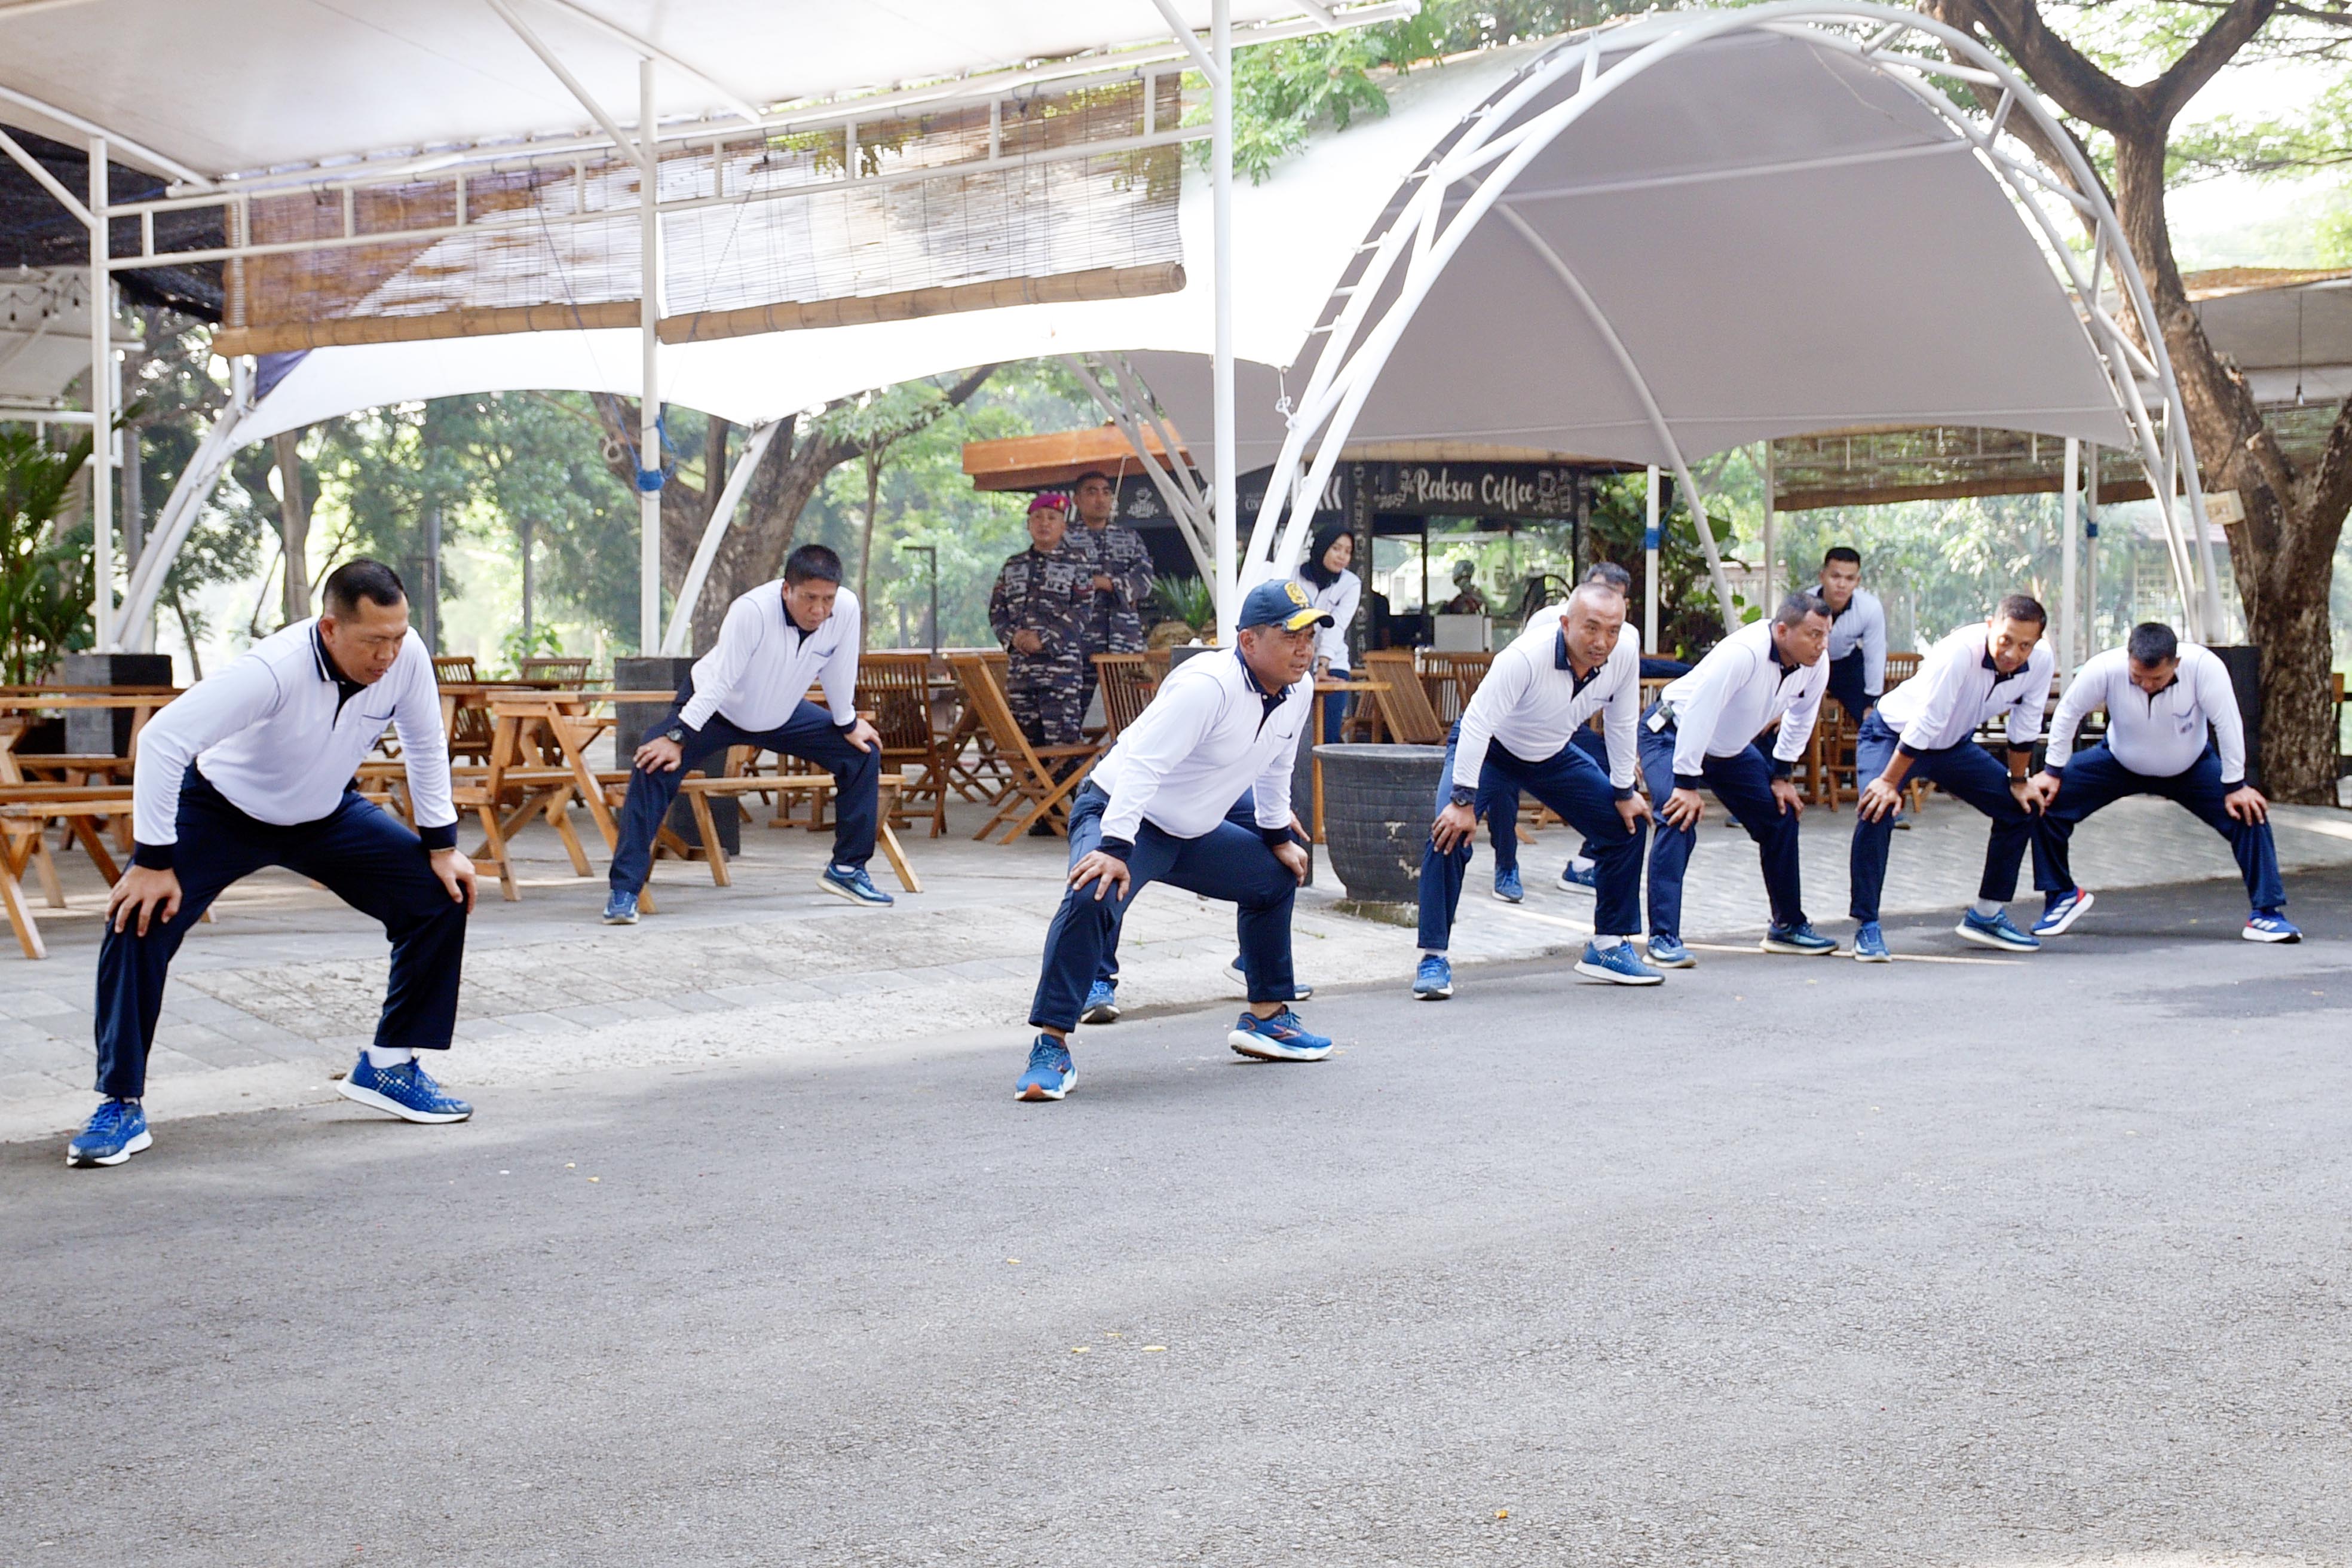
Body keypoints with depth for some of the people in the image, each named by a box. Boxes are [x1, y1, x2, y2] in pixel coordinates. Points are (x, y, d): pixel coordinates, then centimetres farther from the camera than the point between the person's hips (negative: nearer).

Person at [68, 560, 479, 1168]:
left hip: (327, 815, 4)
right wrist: (153, 861, -34)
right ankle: (121, 1106, -9)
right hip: (224, 809, -4)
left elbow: (425, 744, -4)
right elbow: (162, 739, -37)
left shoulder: (407, 656, -24)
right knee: (139, 922, -22)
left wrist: (442, 845, -2)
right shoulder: (274, 670, -38)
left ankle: (387, 1067, 8)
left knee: (442, 897, -6)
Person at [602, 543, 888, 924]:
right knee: (654, 766, -26)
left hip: (782, 714, 5)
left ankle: (847, 868, 12)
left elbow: (838, 673, -8)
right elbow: (719, 681, -34)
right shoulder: (752, 611, -37)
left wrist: (849, 724, 3)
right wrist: (677, 737, -37)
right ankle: (623, 891, -24)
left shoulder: (846, 609, -25)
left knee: (863, 752, -1)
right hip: (714, 707, -5)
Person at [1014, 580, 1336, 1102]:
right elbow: (1142, 763, -36)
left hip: (1192, 832, 9)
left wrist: (1278, 835, 21)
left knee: (1278, 876, 19)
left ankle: (1267, 1017, 33)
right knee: (1091, 898, -34)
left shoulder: (1298, 691, -2)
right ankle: (1051, 1047, -28)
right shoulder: (1207, 686, -29)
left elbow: (1274, 767, 18)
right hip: (1120, 816, -9)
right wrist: (1115, 848, -43)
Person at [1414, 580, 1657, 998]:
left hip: (1553, 755, 6)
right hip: (1487, 748, -5)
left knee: (1628, 826, 1)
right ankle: (1433, 959, -16)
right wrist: (1463, 801, -38)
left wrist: (1624, 792, 2)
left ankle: (1608, 947, 13)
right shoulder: (1526, 656, -37)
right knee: (1449, 834, -26)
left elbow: (1622, 723, -3)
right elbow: (1477, 724, -36)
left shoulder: (1625, 655, -21)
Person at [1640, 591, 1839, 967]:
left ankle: (1788, 926, 20)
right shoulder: (1742, 654, -37)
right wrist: (1687, 784, -34)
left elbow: (1801, 717, 7)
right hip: (1674, 737, -8)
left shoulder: (1815, 666, -13)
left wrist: (1782, 774, 5)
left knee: (1782, 816, 5)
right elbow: (1698, 714, -37)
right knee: (1679, 820, -26)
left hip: (1730, 747, 8)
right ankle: (1663, 937, -23)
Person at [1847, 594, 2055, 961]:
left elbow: (2025, 726, -3)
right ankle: (1867, 925, -19)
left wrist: (2019, 781, 6)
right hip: (1893, 734, -6)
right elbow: (1923, 725, -33)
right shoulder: (1959, 652, -37)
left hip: (1954, 744, 7)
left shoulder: (2041, 660, -20)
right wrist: (1889, 782, -29)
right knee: (1875, 811, -29)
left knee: (2022, 807, 4)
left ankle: (1986, 916, 17)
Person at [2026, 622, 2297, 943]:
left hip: (2191, 768, 0)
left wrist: (2235, 786, -22)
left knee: (2250, 813, -19)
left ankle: (2266, 912, -4)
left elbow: (2227, 724, -26)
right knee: (2046, 801, -16)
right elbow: (2068, 713, -18)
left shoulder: (2204, 666, -35)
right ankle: (2062, 896, 5)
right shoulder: (2105, 668, -33)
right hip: (2119, 763, 0)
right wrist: (2052, 772, -13)